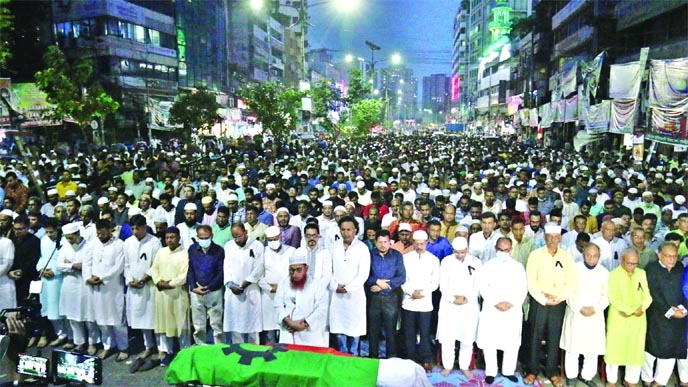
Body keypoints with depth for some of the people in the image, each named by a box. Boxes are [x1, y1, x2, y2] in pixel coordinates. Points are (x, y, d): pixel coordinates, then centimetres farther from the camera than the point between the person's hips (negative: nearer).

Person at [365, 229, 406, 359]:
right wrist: (377, 281, -17)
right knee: (373, 329, 9)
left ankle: (392, 357, 19)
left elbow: (402, 277, -6)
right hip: (373, 297, 0)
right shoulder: (370, 254, 0)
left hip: (391, 298, 0)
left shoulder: (397, 255, 0)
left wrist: (384, 285, -14)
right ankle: (373, 357, 23)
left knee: (391, 330, 6)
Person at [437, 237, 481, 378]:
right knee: (447, 337, 2)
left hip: (470, 305, 0)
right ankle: (447, 365, 17)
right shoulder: (446, 261, 0)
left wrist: (467, 298, -14)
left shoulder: (476, 262, 0)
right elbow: (443, 285, -1)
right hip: (449, 305, 0)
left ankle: (465, 366, 21)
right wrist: (453, 299, -14)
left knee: (467, 338, 5)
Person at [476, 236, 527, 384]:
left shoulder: (518, 266, 6)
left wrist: (511, 303, -11)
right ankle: (491, 372, 16)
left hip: (513, 310, 1)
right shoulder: (488, 265, 1)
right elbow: (482, 287, -4)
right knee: (489, 342, 1)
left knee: (512, 343, 6)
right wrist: (495, 303, -13)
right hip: (491, 309, -1)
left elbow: (523, 288, 2)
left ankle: (508, 371, 23)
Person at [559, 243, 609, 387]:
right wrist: (579, 308, -13)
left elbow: (607, 295, 2)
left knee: (593, 348, 5)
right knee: (573, 347, 5)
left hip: (595, 316, 2)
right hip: (575, 314, -1)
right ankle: (571, 375, 20)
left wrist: (595, 309, -11)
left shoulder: (604, 272, 1)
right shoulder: (574, 269, -4)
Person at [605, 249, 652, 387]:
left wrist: (642, 308, -15)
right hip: (618, 317, -3)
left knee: (636, 349, 8)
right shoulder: (614, 274, -7)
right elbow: (613, 298, -12)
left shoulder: (642, 273, 5)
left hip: (638, 319, 3)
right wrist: (632, 310, -19)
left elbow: (648, 296, 3)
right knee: (614, 348, 4)